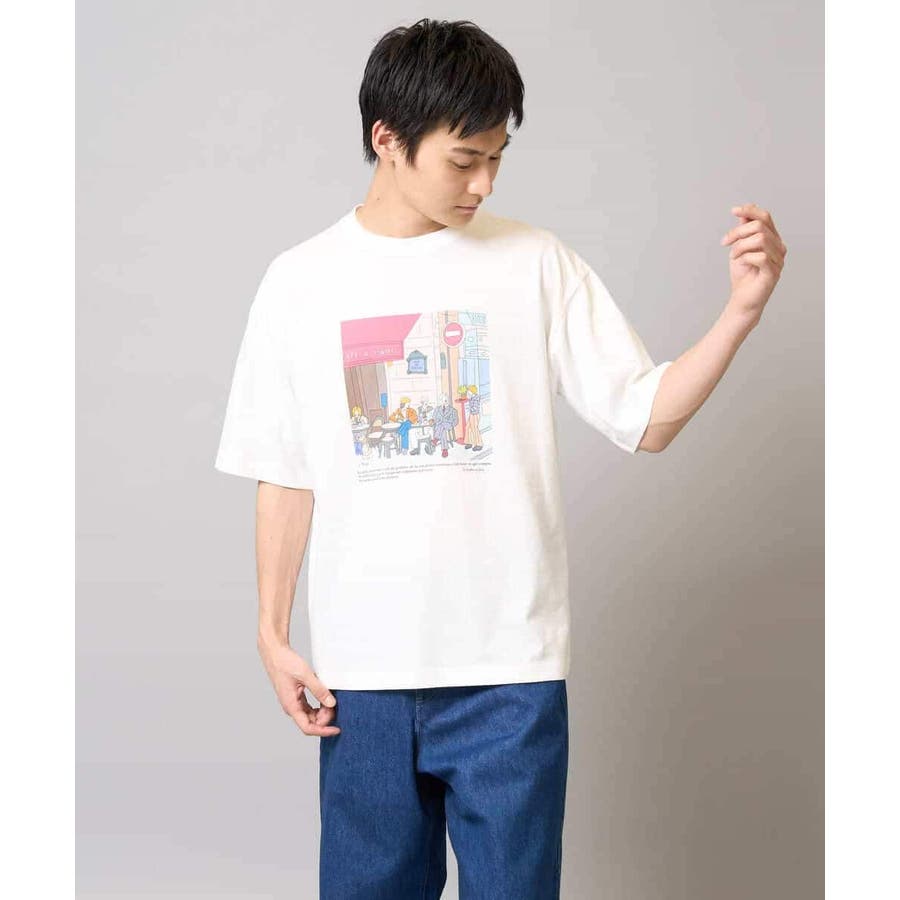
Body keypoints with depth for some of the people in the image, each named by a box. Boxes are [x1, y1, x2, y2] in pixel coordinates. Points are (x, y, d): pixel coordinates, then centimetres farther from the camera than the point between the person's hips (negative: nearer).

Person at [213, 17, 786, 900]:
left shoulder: (536, 264, -1)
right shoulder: (299, 281, 3)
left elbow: (645, 420, -1)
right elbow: (284, 474, 7)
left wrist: (741, 311, -14)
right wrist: (272, 634, 4)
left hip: (511, 668, -1)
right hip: (361, 670, 1)